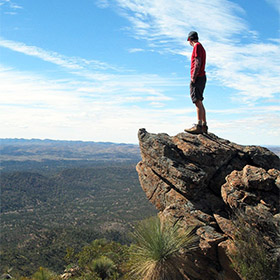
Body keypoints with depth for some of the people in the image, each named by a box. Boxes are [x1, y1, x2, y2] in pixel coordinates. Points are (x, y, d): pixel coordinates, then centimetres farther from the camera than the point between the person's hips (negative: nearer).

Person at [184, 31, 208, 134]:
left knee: (198, 102, -16)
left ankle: (199, 126, -22)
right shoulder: (201, 48, 25)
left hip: (198, 78, -10)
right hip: (202, 77, 10)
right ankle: (204, 126, 10)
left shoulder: (197, 46, -5)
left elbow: (198, 62, -16)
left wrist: (193, 77, -19)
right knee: (199, 102, 10)